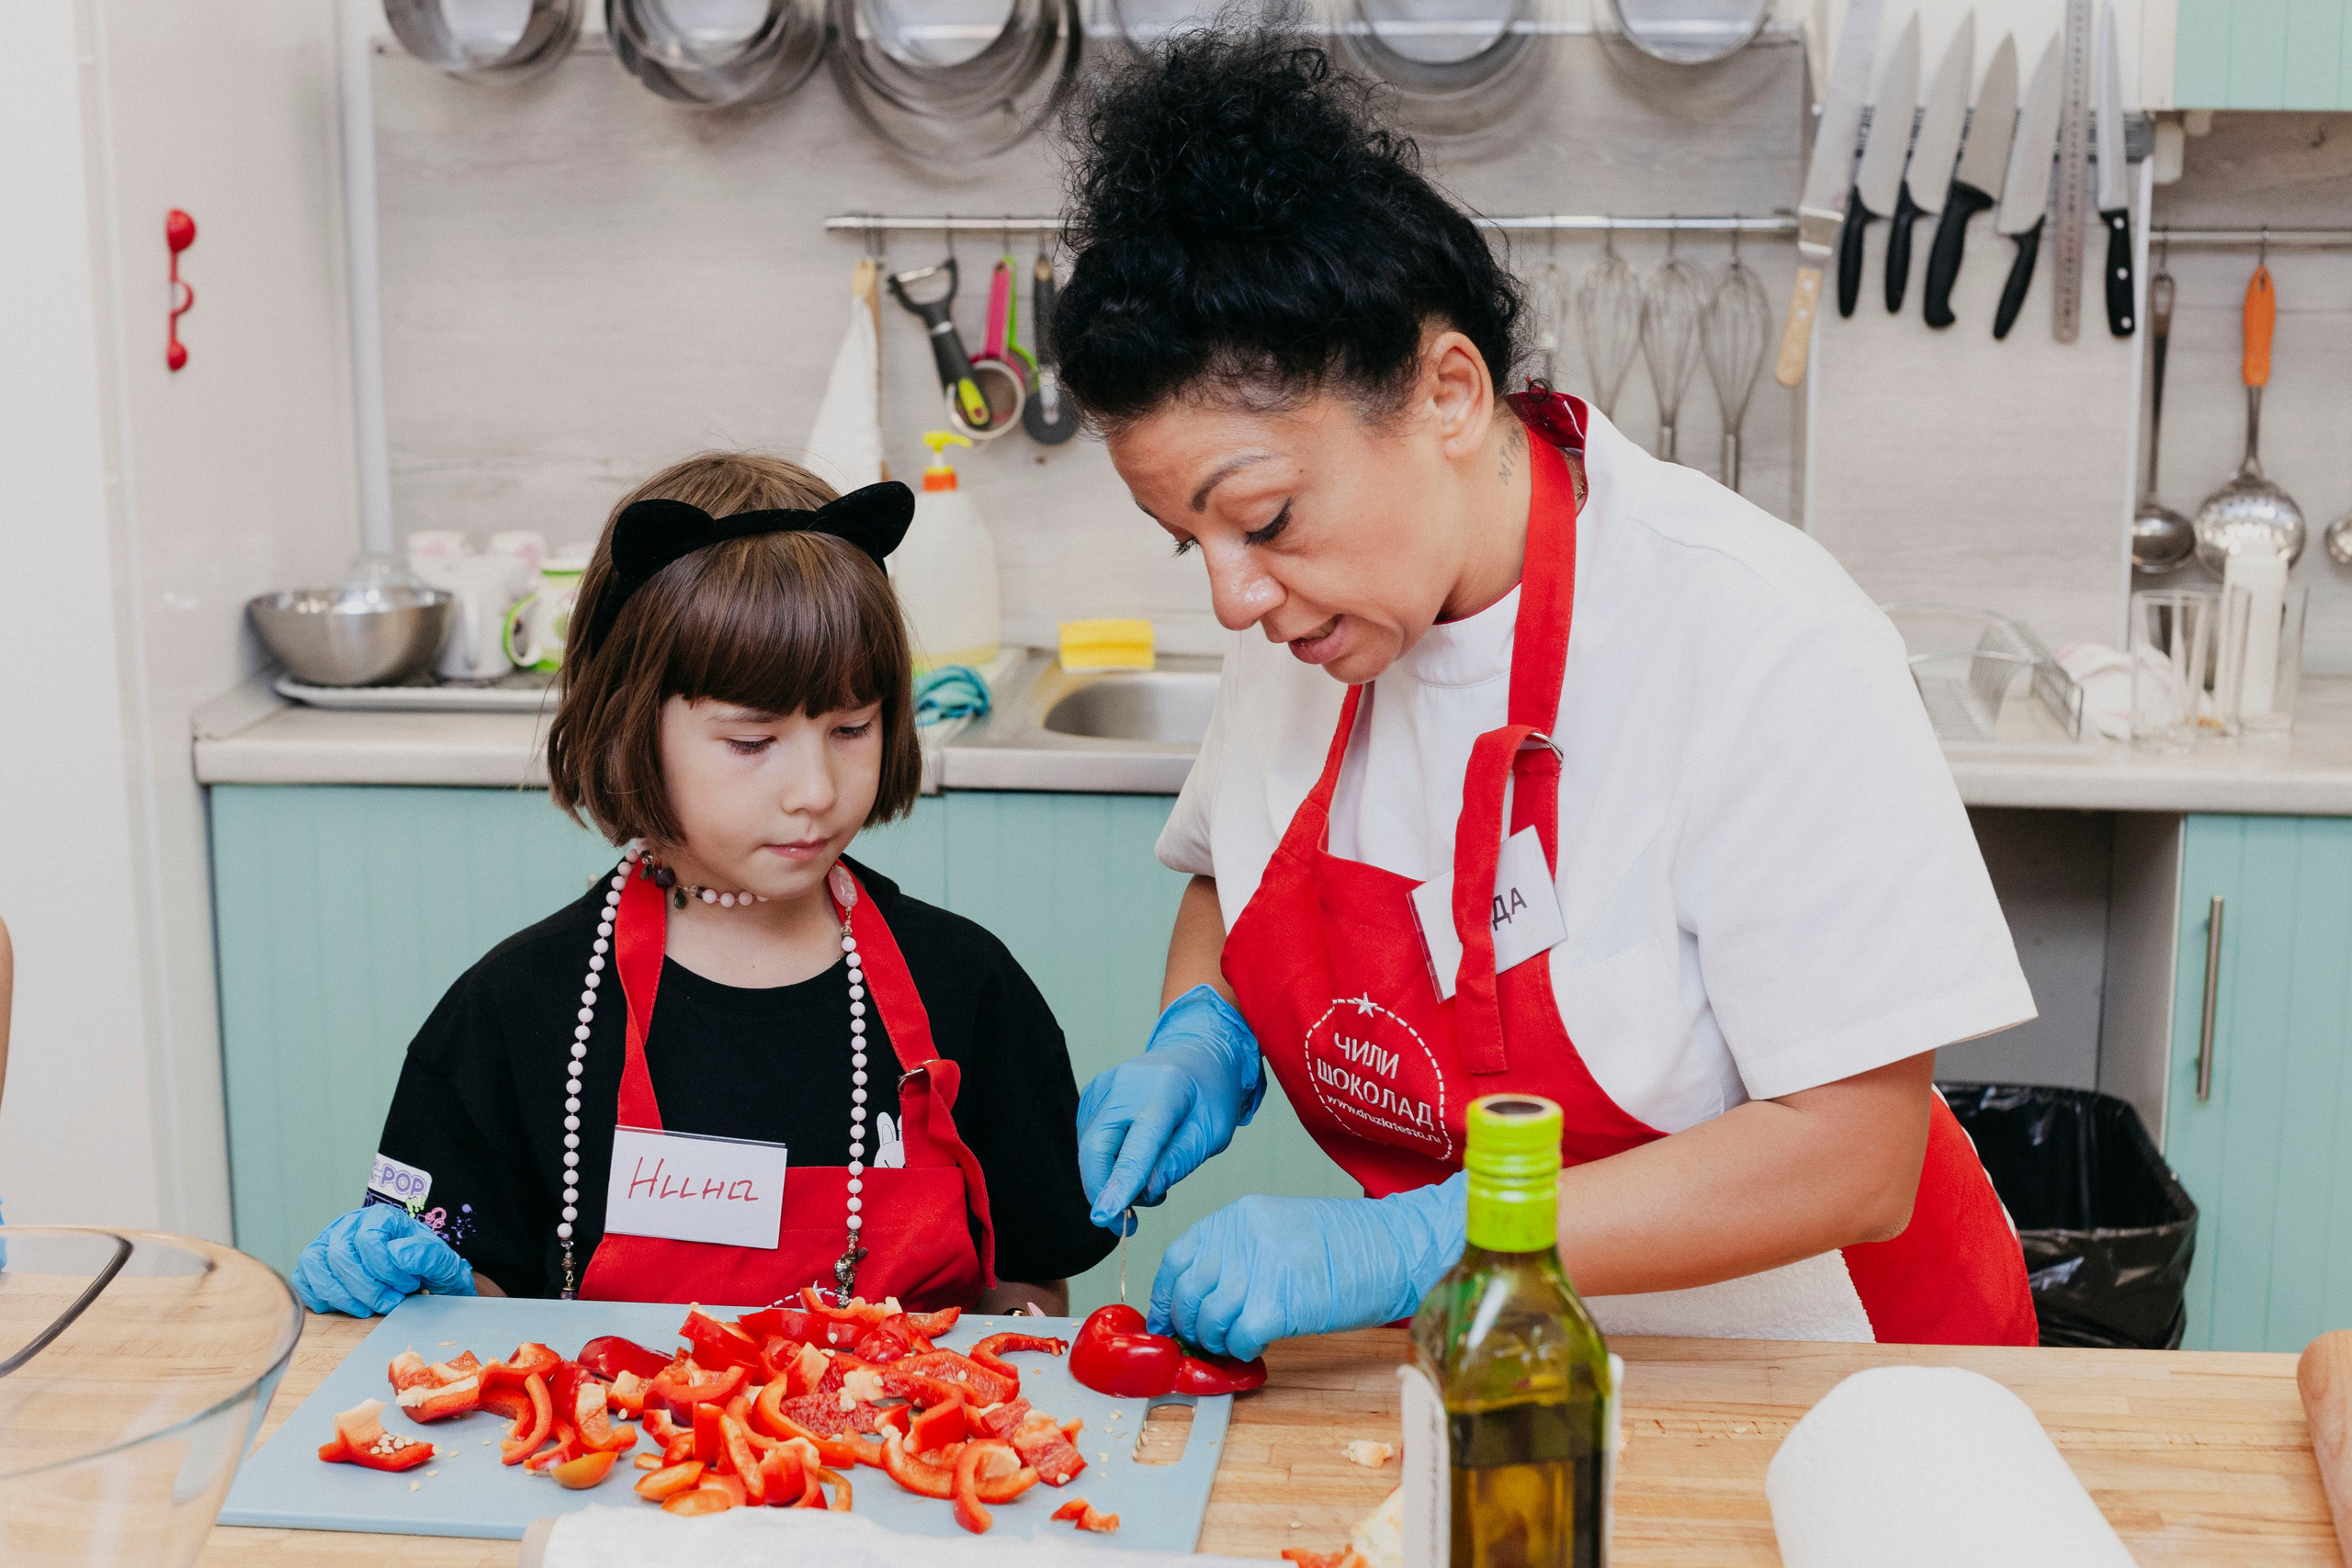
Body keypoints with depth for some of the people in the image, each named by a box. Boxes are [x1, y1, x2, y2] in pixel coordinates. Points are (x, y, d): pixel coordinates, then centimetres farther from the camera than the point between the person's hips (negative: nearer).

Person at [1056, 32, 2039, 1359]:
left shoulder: (1757, 640, -22)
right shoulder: (1312, 614, -4)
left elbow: (1854, 1158, -22)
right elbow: (1229, 870, 16)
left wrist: (1403, 1247, -27)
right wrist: (1203, 1038, -5)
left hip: (1793, 1350, -5)